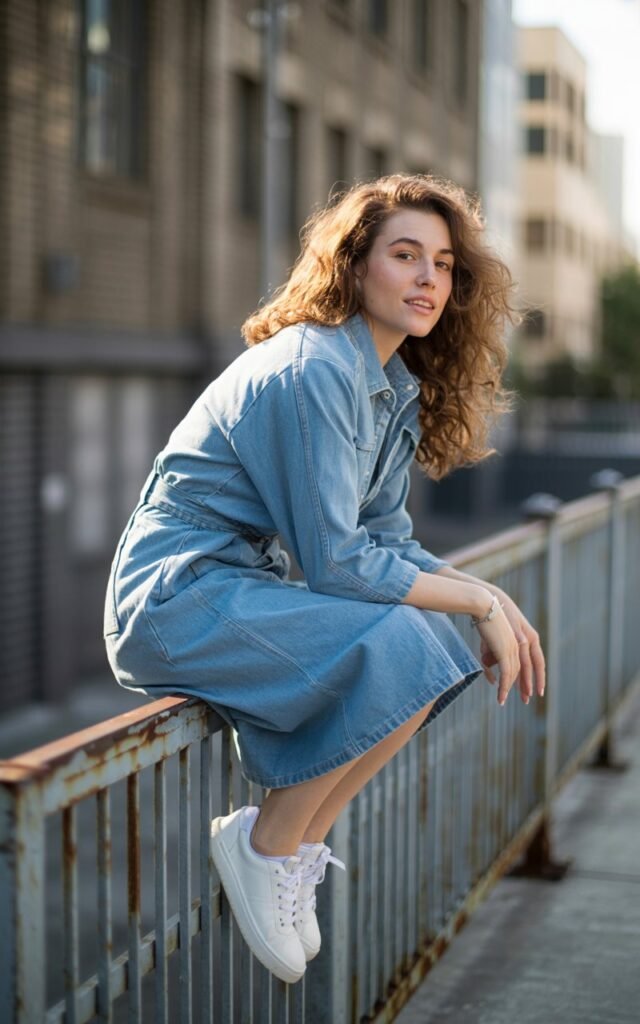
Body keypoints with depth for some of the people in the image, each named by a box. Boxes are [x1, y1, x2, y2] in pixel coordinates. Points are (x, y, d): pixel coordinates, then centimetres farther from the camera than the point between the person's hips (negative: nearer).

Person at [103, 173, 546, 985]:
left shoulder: (398, 386, 10)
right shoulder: (312, 371, -20)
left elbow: (386, 541, 11)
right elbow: (336, 563, -22)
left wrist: (490, 597, -4)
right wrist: (478, 599, -15)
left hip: (244, 588, 9)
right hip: (176, 597, -9)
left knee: (439, 647, -4)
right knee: (397, 646, -25)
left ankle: (300, 841, 4)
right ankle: (265, 848, -7)